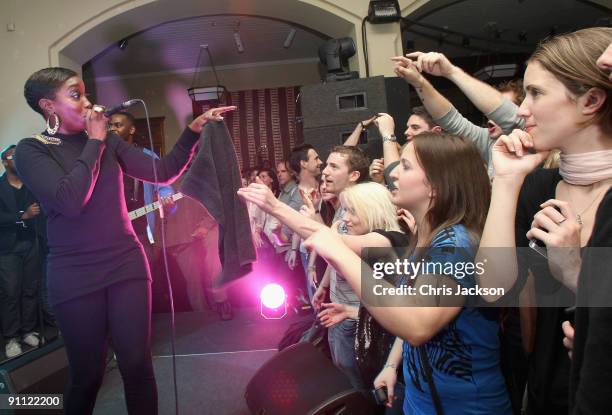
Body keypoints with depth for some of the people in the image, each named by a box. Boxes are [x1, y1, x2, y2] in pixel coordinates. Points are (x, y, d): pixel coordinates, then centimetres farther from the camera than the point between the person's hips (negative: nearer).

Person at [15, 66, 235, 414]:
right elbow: (69, 200, -20)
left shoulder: (107, 141, 7)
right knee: (88, 373, 10)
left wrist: (194, 130, -8)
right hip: (75, 277, -3)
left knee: (138, 365, 5)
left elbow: (163, 172, 2)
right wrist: (95, 142, -12)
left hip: (127, 267, 3)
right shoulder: (31, 149, -4)